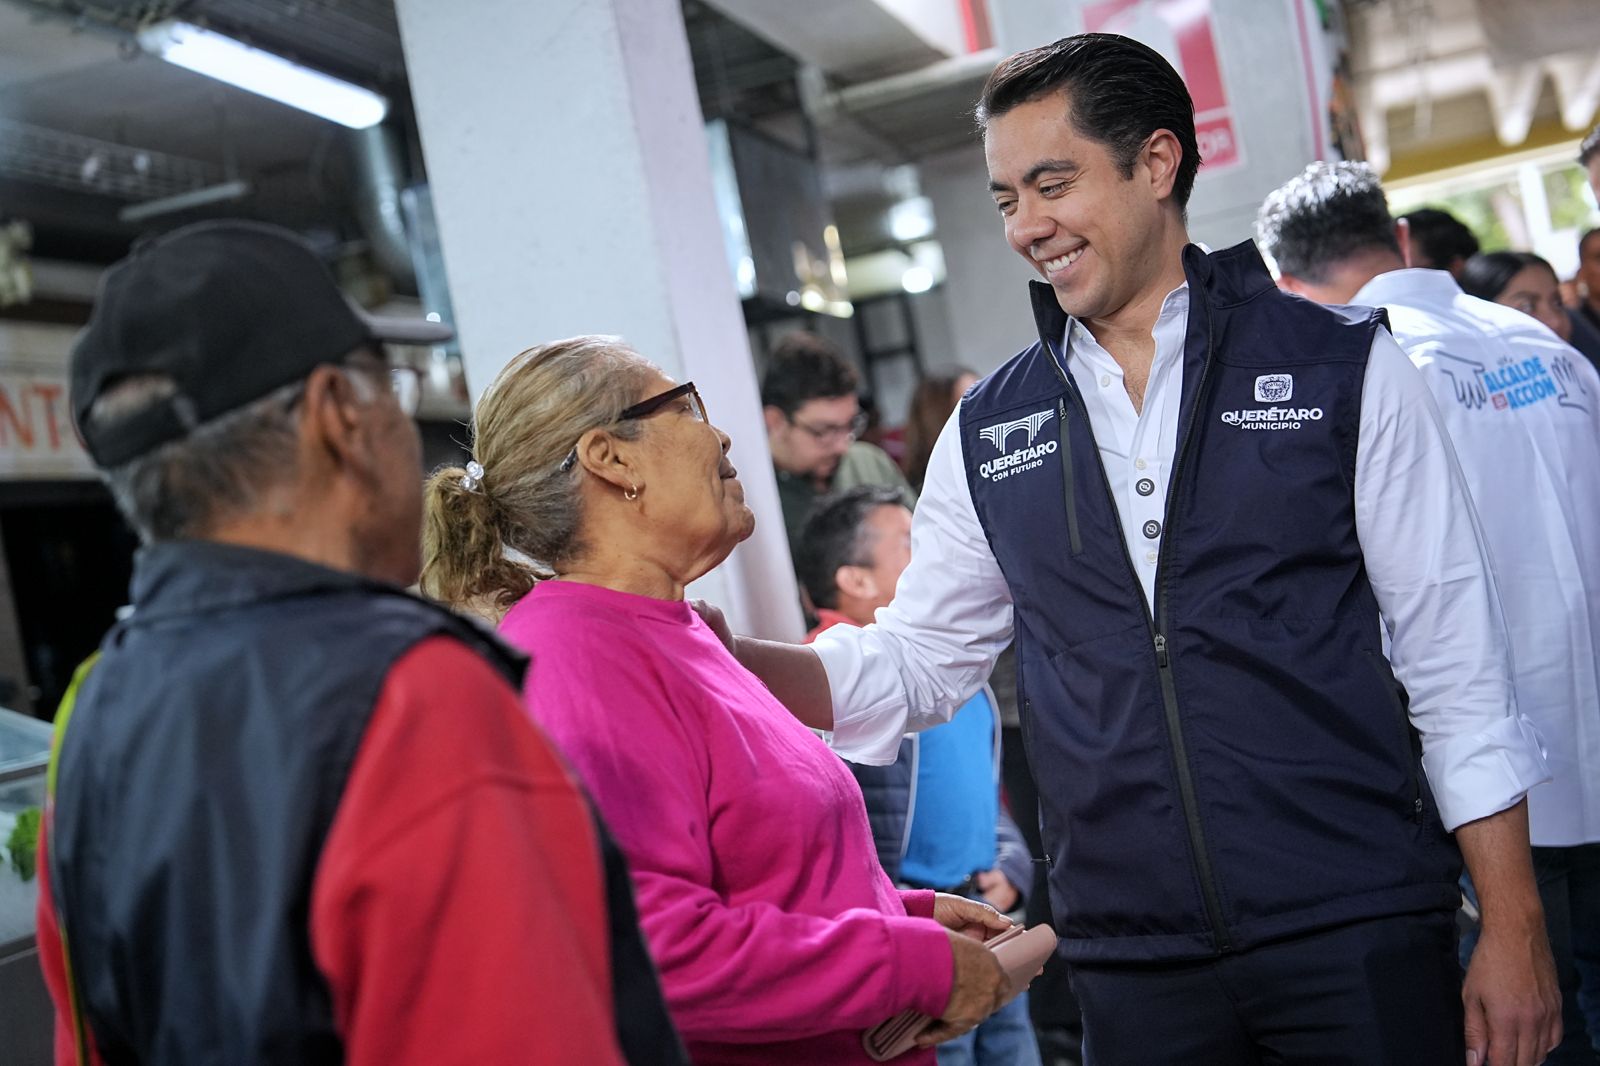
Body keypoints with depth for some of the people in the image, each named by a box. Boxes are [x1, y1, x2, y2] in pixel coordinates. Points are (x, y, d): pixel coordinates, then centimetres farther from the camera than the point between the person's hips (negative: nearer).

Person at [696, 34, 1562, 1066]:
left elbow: (1459, 666, -3)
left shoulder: (1345, 367, -1)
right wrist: (717, 653, -6)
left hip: (1360, 938, -2)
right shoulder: (990, 431, 6)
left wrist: (1514, 930, -5)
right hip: (1132, 967, 3)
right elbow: (909, 668, 10)